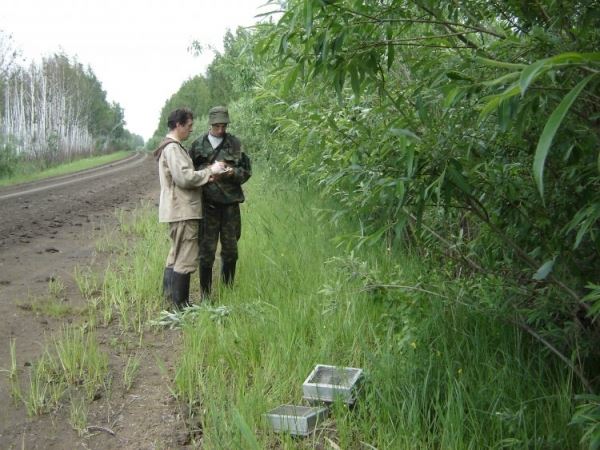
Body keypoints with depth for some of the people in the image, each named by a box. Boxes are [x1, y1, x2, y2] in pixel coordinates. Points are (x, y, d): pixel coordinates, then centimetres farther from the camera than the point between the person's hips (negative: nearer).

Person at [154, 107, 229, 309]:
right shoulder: (173, 148, -15)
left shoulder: (171, 146, 18)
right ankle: (181, 305, 0)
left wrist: (206, 173, 7)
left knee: (176, 255, 18)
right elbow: (185, 178, -22)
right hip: (183, 211, -11)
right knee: (186, 260, -6)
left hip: (178, 210, 11)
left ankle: (169, 298, 27)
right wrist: (210, 171, -12)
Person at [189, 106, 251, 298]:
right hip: (208, 204, -1)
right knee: (207, 251, 0)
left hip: (230, 203, 1)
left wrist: (232, 172, -14)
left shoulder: (235, 144, 5)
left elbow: (246, 171, 6)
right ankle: (205, 294, 11)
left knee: (230, 250, 9)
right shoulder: (198, 145, 3)